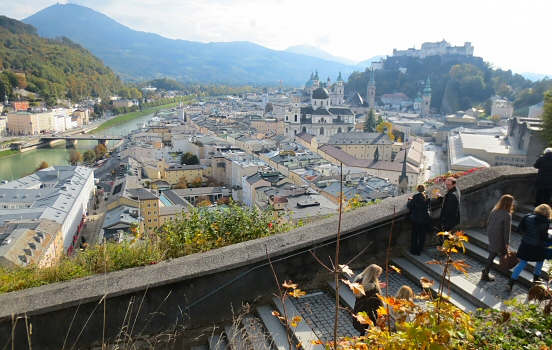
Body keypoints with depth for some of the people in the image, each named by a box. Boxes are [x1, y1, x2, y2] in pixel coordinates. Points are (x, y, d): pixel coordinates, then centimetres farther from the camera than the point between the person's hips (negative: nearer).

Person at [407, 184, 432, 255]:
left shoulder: (416, 196, -14)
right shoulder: (427, 197, 0)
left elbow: (409, 206, -12)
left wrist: (410, 200, 7)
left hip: (416, 219, -3)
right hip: (426, 219, 3)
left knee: (414, 234, 12)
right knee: (422, 235, 12)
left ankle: (413, 250, 17)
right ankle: (419, 251, 18)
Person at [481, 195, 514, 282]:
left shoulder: (494, 210, -1)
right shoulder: (507, 215, -23)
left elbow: (488, 222, 9)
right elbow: (506, 230, -18)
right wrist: (507, 242, -9)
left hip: (491, 235, 8)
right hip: (498, 238, -8)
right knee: (492, 254, 6)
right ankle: (485, 274, 17)